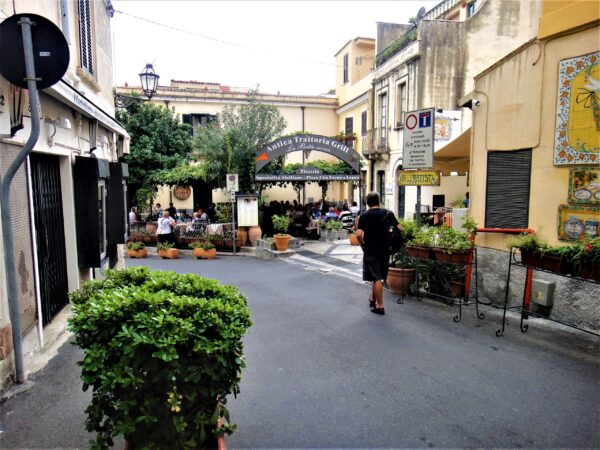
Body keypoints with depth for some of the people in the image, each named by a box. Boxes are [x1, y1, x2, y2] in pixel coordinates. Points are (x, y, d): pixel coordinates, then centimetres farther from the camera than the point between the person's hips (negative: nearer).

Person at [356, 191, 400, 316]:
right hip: (385, 250, 4)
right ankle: (372, 298, 31)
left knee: (376, 278, 0)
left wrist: (362, 245, -2)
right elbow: (399, 229, -2)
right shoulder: (388, 213, 2)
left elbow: (359, 234, -18)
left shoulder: (364, 216, -7)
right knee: (379, 276, 18)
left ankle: (380, 306, 3)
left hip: (371, 250, -3)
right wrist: (390, 240, 12)